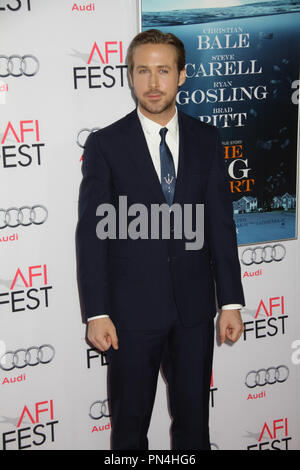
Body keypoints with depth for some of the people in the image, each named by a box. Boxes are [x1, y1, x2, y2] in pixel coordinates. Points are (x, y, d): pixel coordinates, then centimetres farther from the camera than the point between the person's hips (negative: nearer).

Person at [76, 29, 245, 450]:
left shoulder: (206, 140, 3)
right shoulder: (104, 144, -5)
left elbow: (221, 223, 4)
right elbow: (91, 233, -6)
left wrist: (231, 301, 1)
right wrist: (96, 312, -10)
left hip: (195, 308, 2)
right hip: (132, 310, -2)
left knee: (194, 418, 16)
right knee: (130, 423, 13)